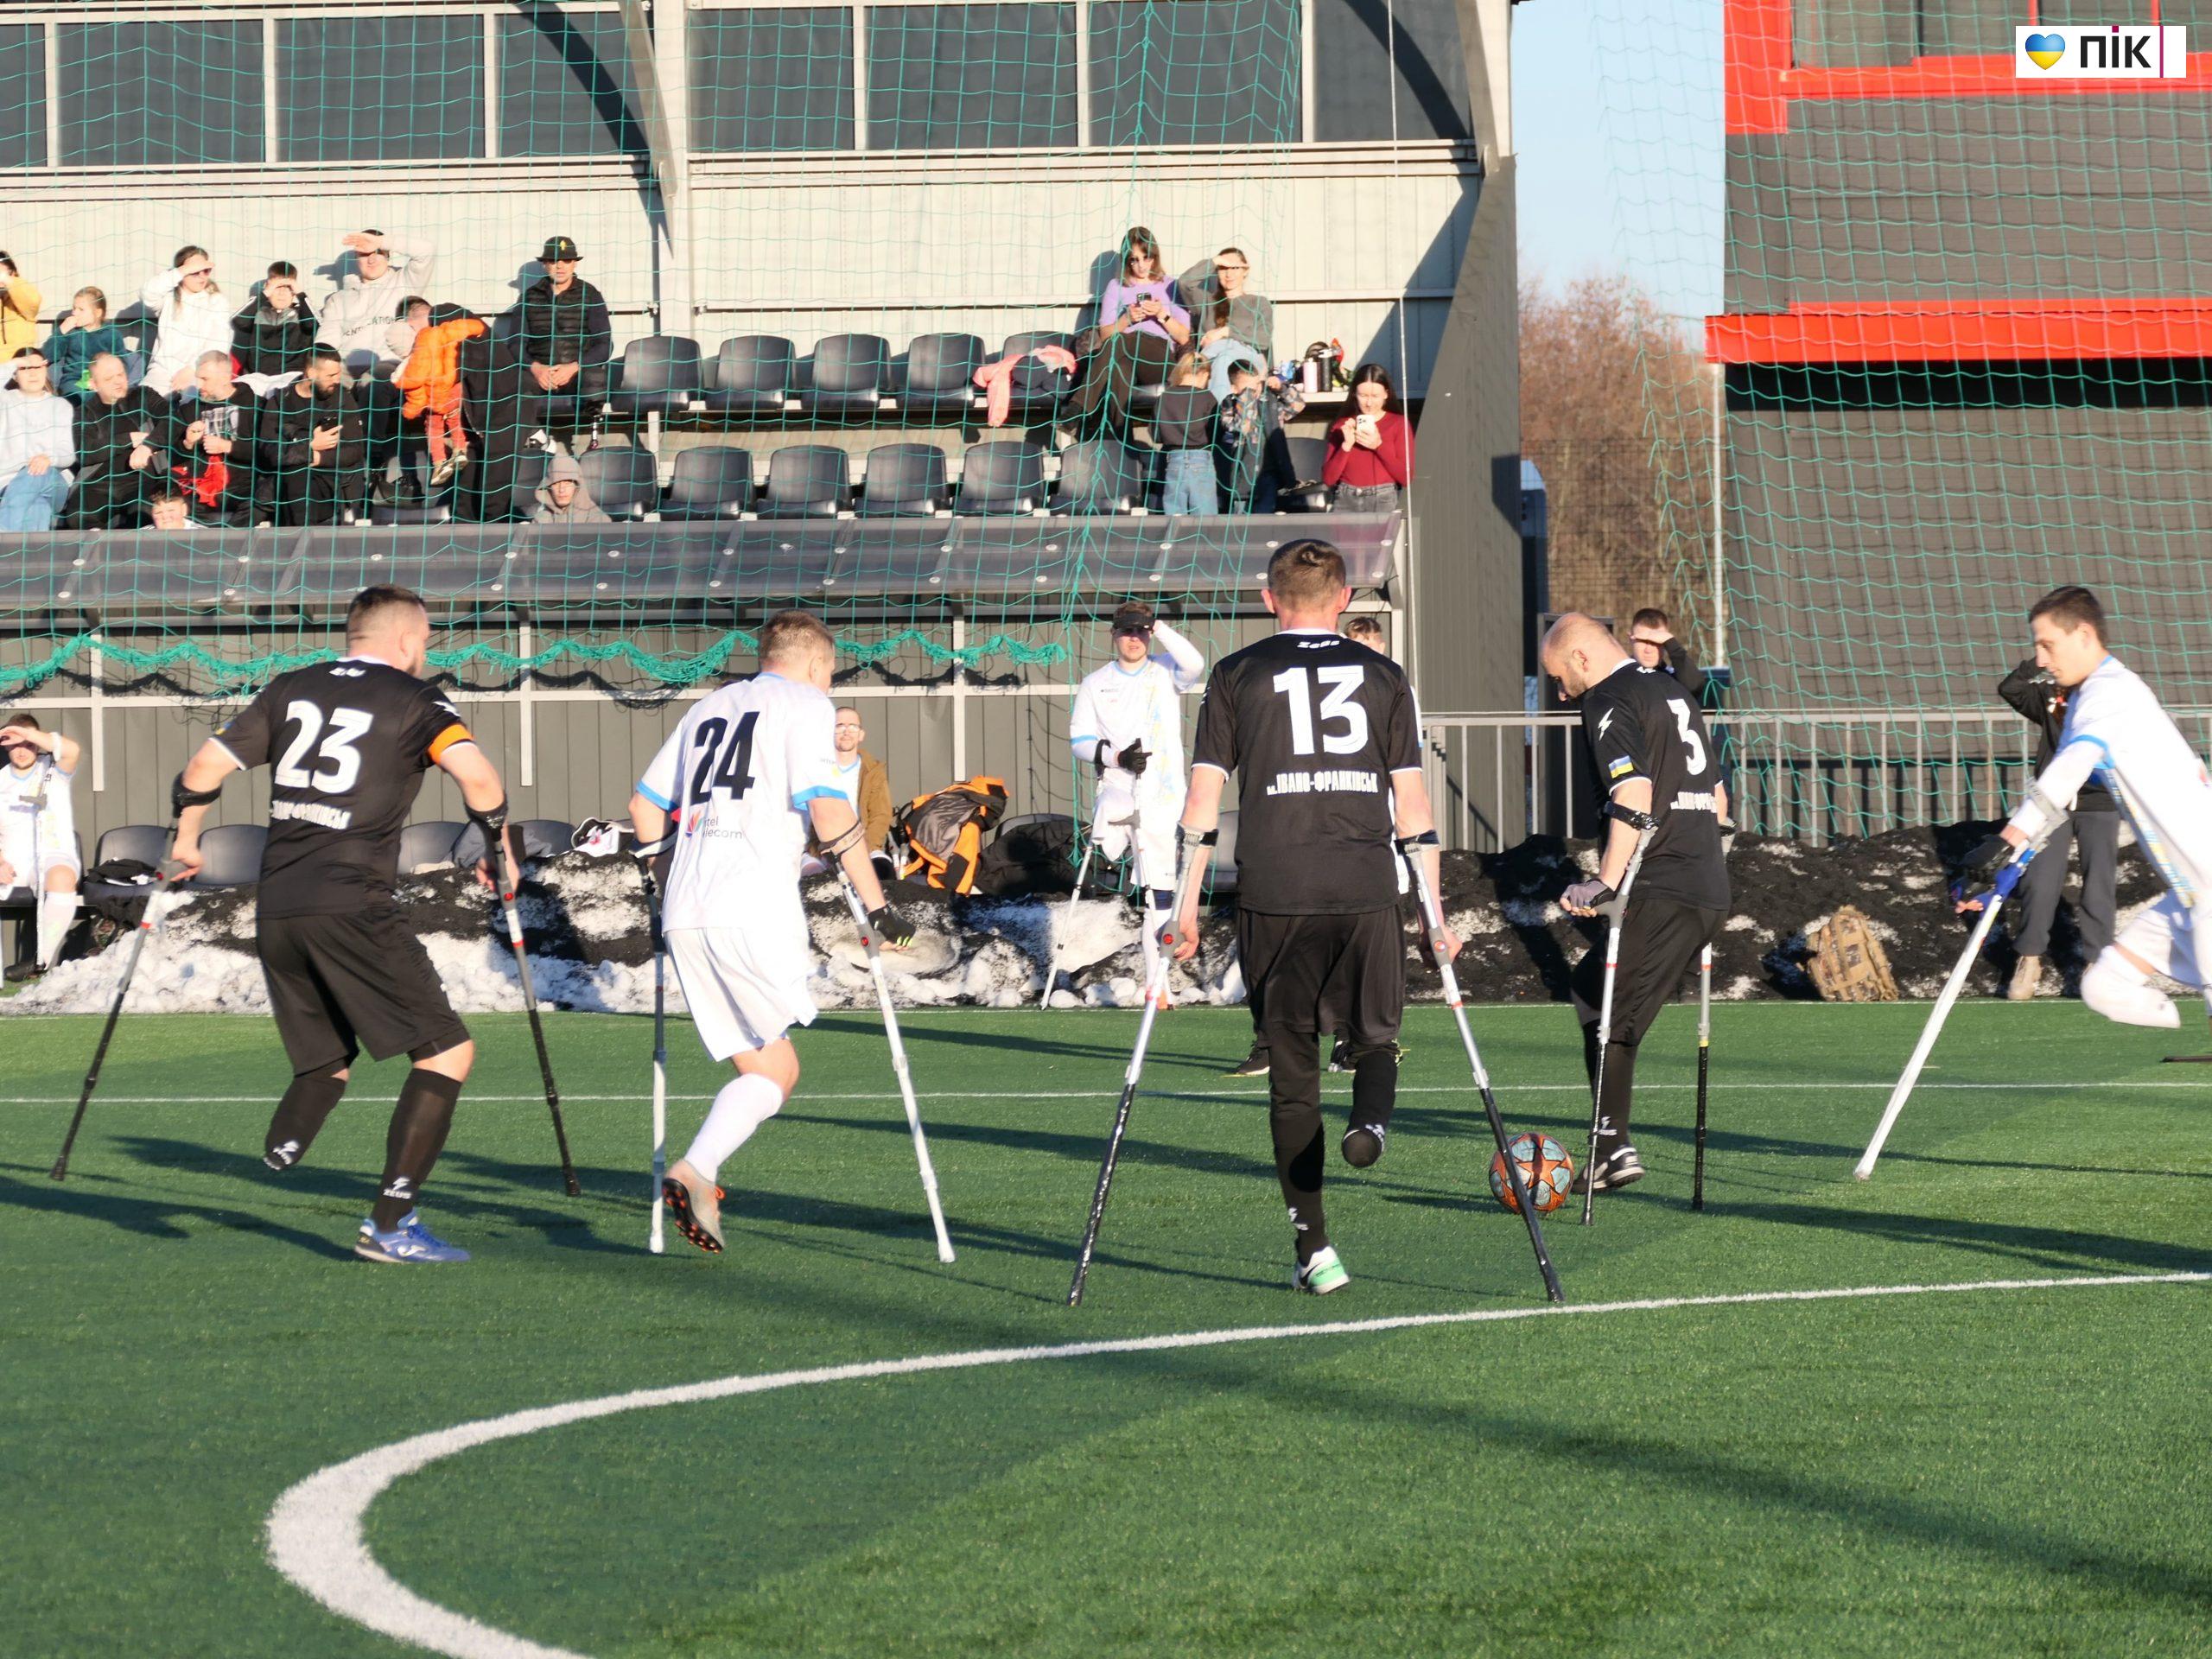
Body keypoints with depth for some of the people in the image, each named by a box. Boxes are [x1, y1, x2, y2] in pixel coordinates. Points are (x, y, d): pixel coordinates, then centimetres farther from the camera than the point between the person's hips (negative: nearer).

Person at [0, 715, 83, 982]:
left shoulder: (54, 771, 6)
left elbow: (72, 750, -19)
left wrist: (27, 734, -16)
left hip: (54, 855, -3)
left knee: (61, 877, -38)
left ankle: (43, 960, -33)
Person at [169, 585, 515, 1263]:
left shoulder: (290, 690, 14)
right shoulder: (413, 700, 1)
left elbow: (205, 767, 11)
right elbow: (477, 776, -15)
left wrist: (187, 840, 29)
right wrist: (499, 850, 2)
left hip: (275, 909, 6)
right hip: (352, 908, -6)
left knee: (328, 1063, 20)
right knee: (446, 1050, 1)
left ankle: (281, 1147, -13)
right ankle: (390, 1224, -7)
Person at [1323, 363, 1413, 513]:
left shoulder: (1398, 423, 3)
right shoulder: (1342, 425, 10)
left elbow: (1407, 478, -3)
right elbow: (1328, 478, 4)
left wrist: (1379, 446, -13)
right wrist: (1346, 445, -9)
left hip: (1384, 502, -2)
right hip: (1346, 501, 2)